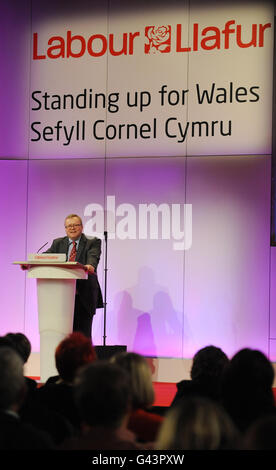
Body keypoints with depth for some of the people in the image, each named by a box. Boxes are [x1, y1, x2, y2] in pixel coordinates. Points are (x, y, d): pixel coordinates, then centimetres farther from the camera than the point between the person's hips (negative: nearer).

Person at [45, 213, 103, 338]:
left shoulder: (93, 242, 4)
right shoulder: (58, 243, 16)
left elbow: (93, 256, -15)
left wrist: (90, 265, -39)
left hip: (84, 295, -3)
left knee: (83, 333, -1)